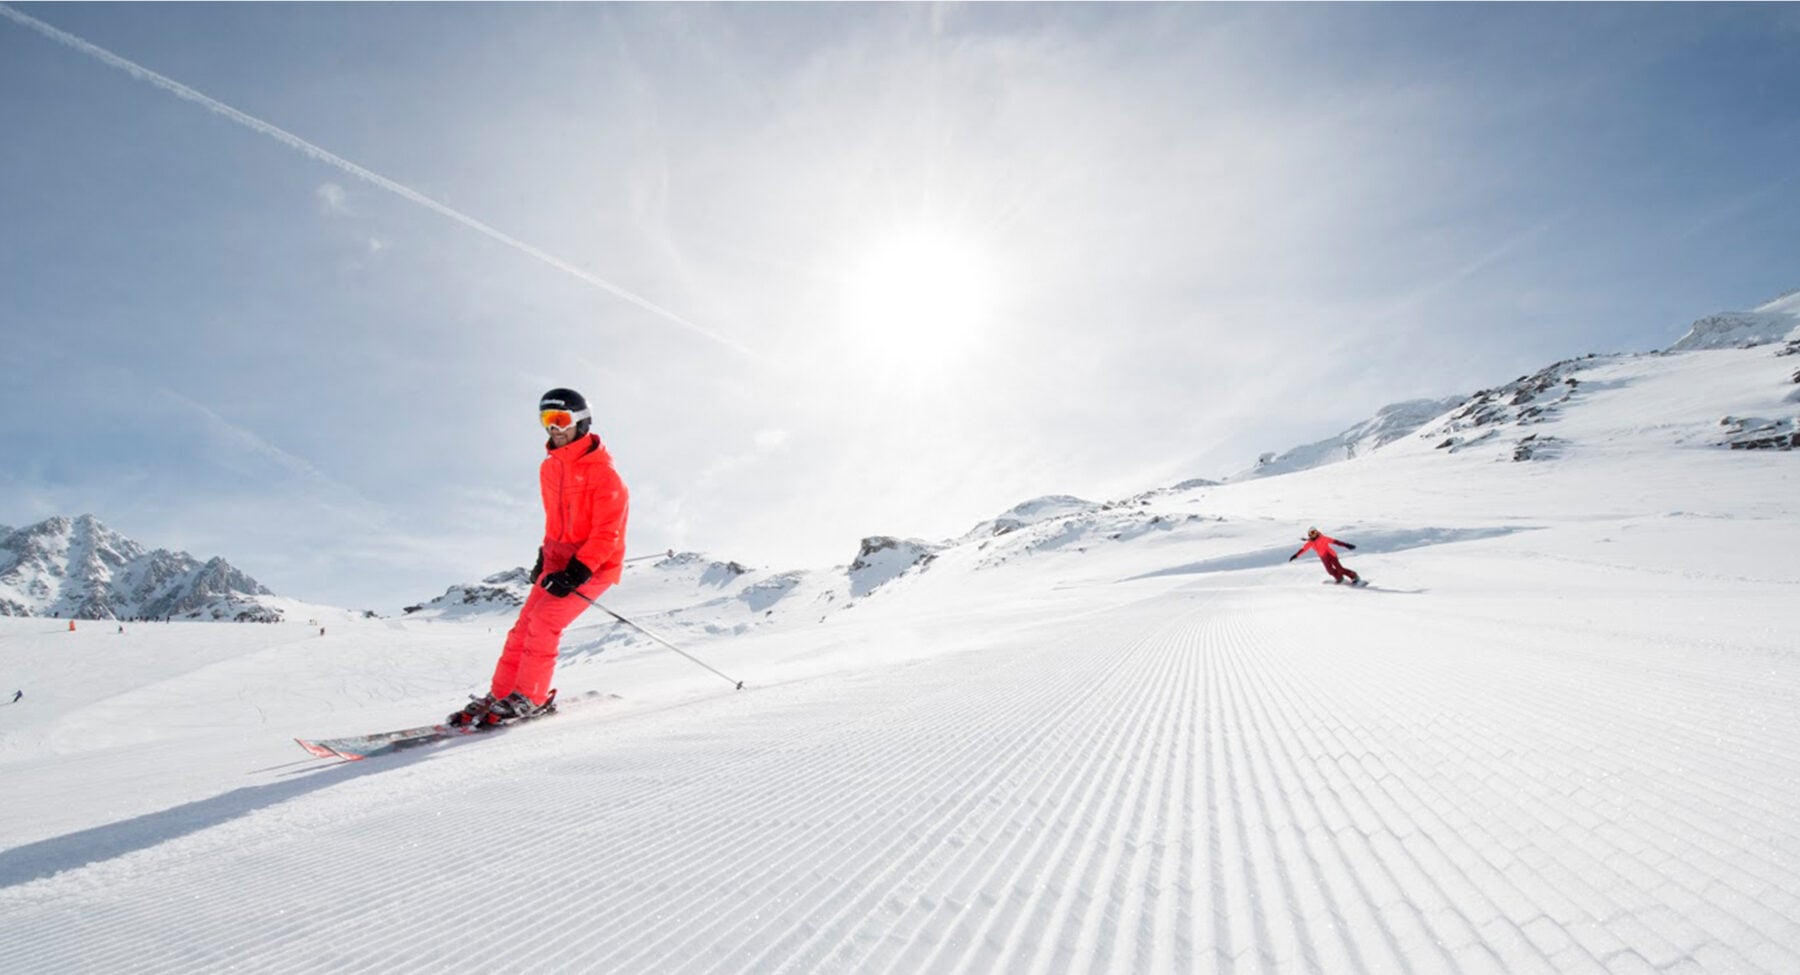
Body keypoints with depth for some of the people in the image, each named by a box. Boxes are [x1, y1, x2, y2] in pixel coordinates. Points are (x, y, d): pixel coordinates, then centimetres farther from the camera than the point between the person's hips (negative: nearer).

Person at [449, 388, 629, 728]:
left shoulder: (602, 473, -17)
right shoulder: (550, 468, 9)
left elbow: (607, 533, -19)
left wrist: (576, 572, -24)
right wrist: (545, 556, 13)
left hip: (594, 565, -7)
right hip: (559, 559, 7)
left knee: (543, 621, -17)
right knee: (525, 624, 0)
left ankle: (530, 698, -3)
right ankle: (500, 695, 11)